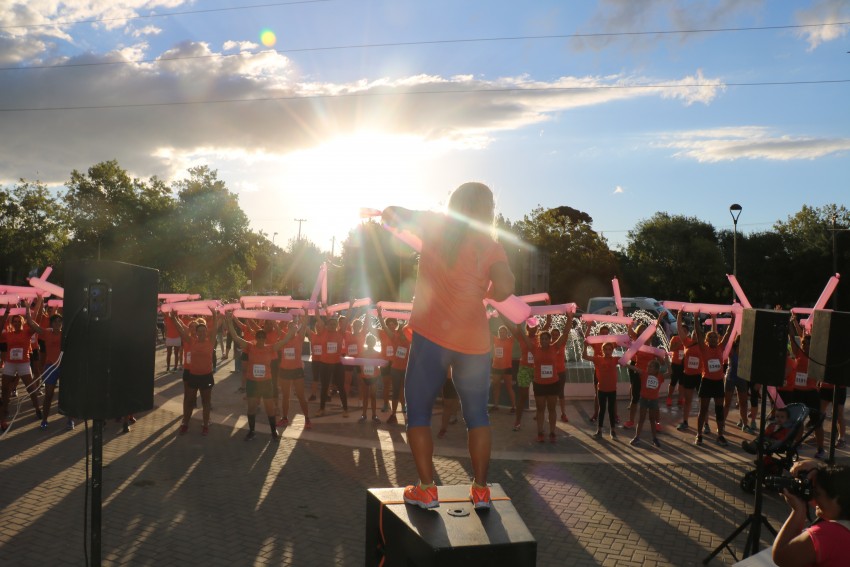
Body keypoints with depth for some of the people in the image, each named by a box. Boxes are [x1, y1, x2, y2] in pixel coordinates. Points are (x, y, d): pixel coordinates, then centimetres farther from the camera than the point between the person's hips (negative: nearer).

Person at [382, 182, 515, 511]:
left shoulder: (437, 225, 3)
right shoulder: (491, 246, 2)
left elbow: (391, 215, 8)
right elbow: (504, 289, -13)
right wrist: (484, 293, 8)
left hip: (431, 335, -1)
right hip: (473, 341, 2)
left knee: (418, 411, 9)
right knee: (477, 414, 14)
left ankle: (426, 489, 4)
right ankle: (480, 489, 14)